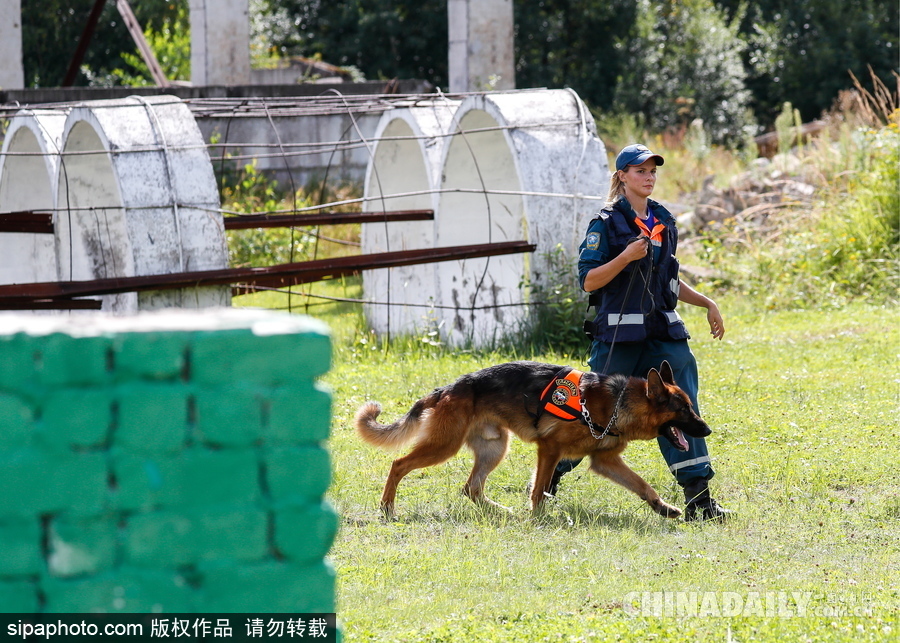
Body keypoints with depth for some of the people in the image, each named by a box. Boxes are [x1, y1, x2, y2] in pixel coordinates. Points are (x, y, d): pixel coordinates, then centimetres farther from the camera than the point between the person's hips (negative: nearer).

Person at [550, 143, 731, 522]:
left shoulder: (663, 221, 14)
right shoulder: (607, 223, -5)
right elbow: (588, 281, -12)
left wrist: (707, 304, 17)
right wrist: (627, 256, -22)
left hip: (664, 333, 5)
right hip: (618, 333, -5)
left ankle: (698, 497, -9)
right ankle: (551, 475, 24)